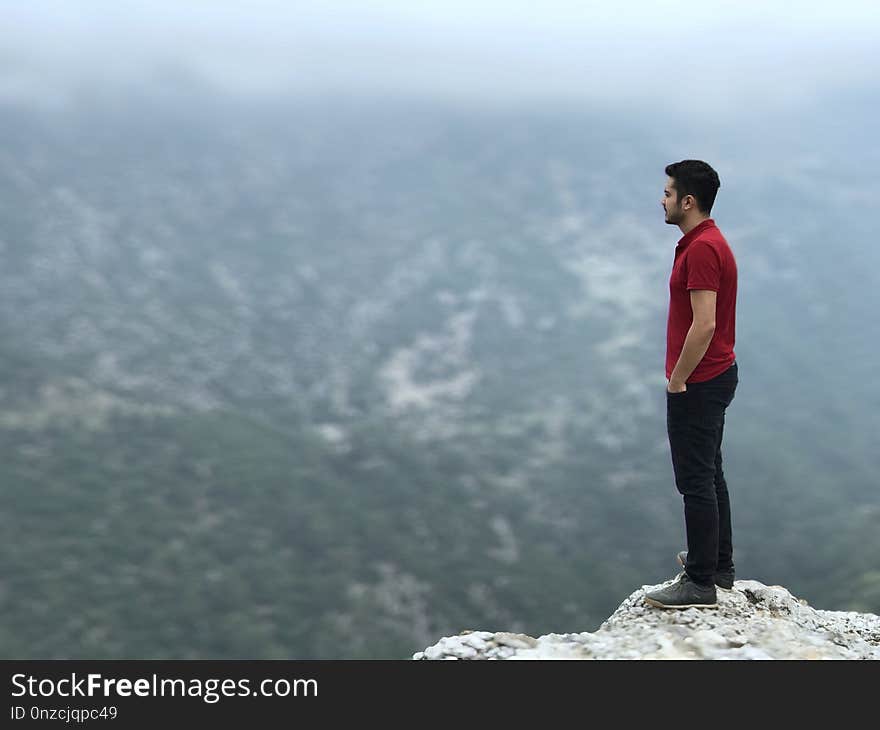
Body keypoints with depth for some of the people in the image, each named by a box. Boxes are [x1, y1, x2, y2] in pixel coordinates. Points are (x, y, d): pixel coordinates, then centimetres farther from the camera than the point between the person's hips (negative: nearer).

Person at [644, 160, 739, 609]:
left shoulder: (702, 249, -22)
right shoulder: (706, 242, 12)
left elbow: (704, 325, -27)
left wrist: (677, 381, -19)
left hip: (698, 383, -11)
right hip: (714, 376, 11)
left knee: (697, 481, -5)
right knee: (709, 475, 19)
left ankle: (701, 582, 0)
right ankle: (718, 563, 29)